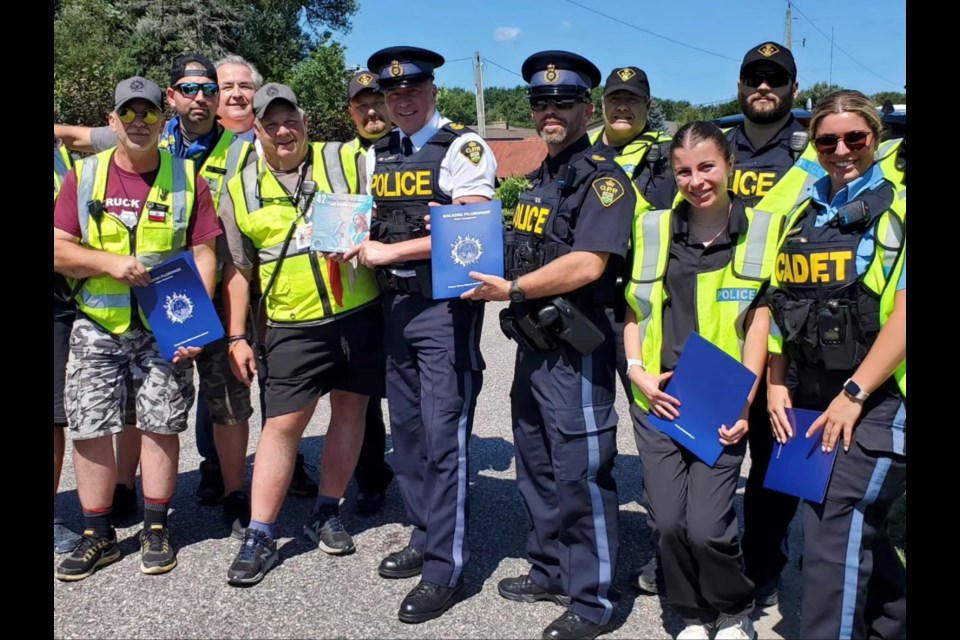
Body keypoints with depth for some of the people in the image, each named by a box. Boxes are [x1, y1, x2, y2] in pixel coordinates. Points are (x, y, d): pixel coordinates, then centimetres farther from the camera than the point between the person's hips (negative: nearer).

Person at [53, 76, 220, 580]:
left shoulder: (186, 178, 2)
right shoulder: (83, 176, 4)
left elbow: (204, 254, -1)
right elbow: (59, 250, 1)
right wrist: (110, 262, -17)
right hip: (97, 326, 1)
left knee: (161, 425, 4)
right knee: (89, 428, 3)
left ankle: (156, 530, 19)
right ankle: (97, 536, 18)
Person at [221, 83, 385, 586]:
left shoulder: (346, 162, 2)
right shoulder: (241, 190, 6)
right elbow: (237, 270, 8)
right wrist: (237, 338, 4)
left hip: (359, 314, 1)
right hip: (294, 326, 0)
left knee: (349, 409, 10)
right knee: (282, 425, -1)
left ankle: (326, 514, 26)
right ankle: (259, 536, 10)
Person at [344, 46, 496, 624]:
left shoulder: (463, 148, -8)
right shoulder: (377, 155, 15)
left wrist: (389, 251, -16)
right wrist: (359, 248, -1)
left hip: (447, 305, -7)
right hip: (395, 304, 8)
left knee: (444, 436, -5)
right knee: (407, 430, 14)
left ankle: (445, 570, 6)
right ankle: (427, 537, 30)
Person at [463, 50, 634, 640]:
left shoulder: (602, 177, -12)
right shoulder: (540, 180, 16)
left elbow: (587, 264, -24)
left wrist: (512, 289, -18)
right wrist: (488, 270, 4)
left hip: (575, 350, -9)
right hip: (533, 344, 9)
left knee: (581, 475, 0)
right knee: (537, 469, 18)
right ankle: (551, 572, 34)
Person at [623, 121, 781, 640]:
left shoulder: (762, 230, 3)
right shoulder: (652, 228, 9)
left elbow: (760, 319, 0)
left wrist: (743, 399, -8)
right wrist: (637, 371, -1)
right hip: (658, 400, 3)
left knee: (707, 527, -7)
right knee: (669, 522, 1)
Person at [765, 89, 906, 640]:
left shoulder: (899, 206, -4)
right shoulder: (801, 213, 12)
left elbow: (904, 312, -13)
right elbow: (781, 306, 14)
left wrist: (854, 394, -17)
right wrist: (776, 384, 5)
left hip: (876, 400, -6)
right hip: (807, 397, 6)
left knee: (835, 529, -10)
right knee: (860, 527, 18)